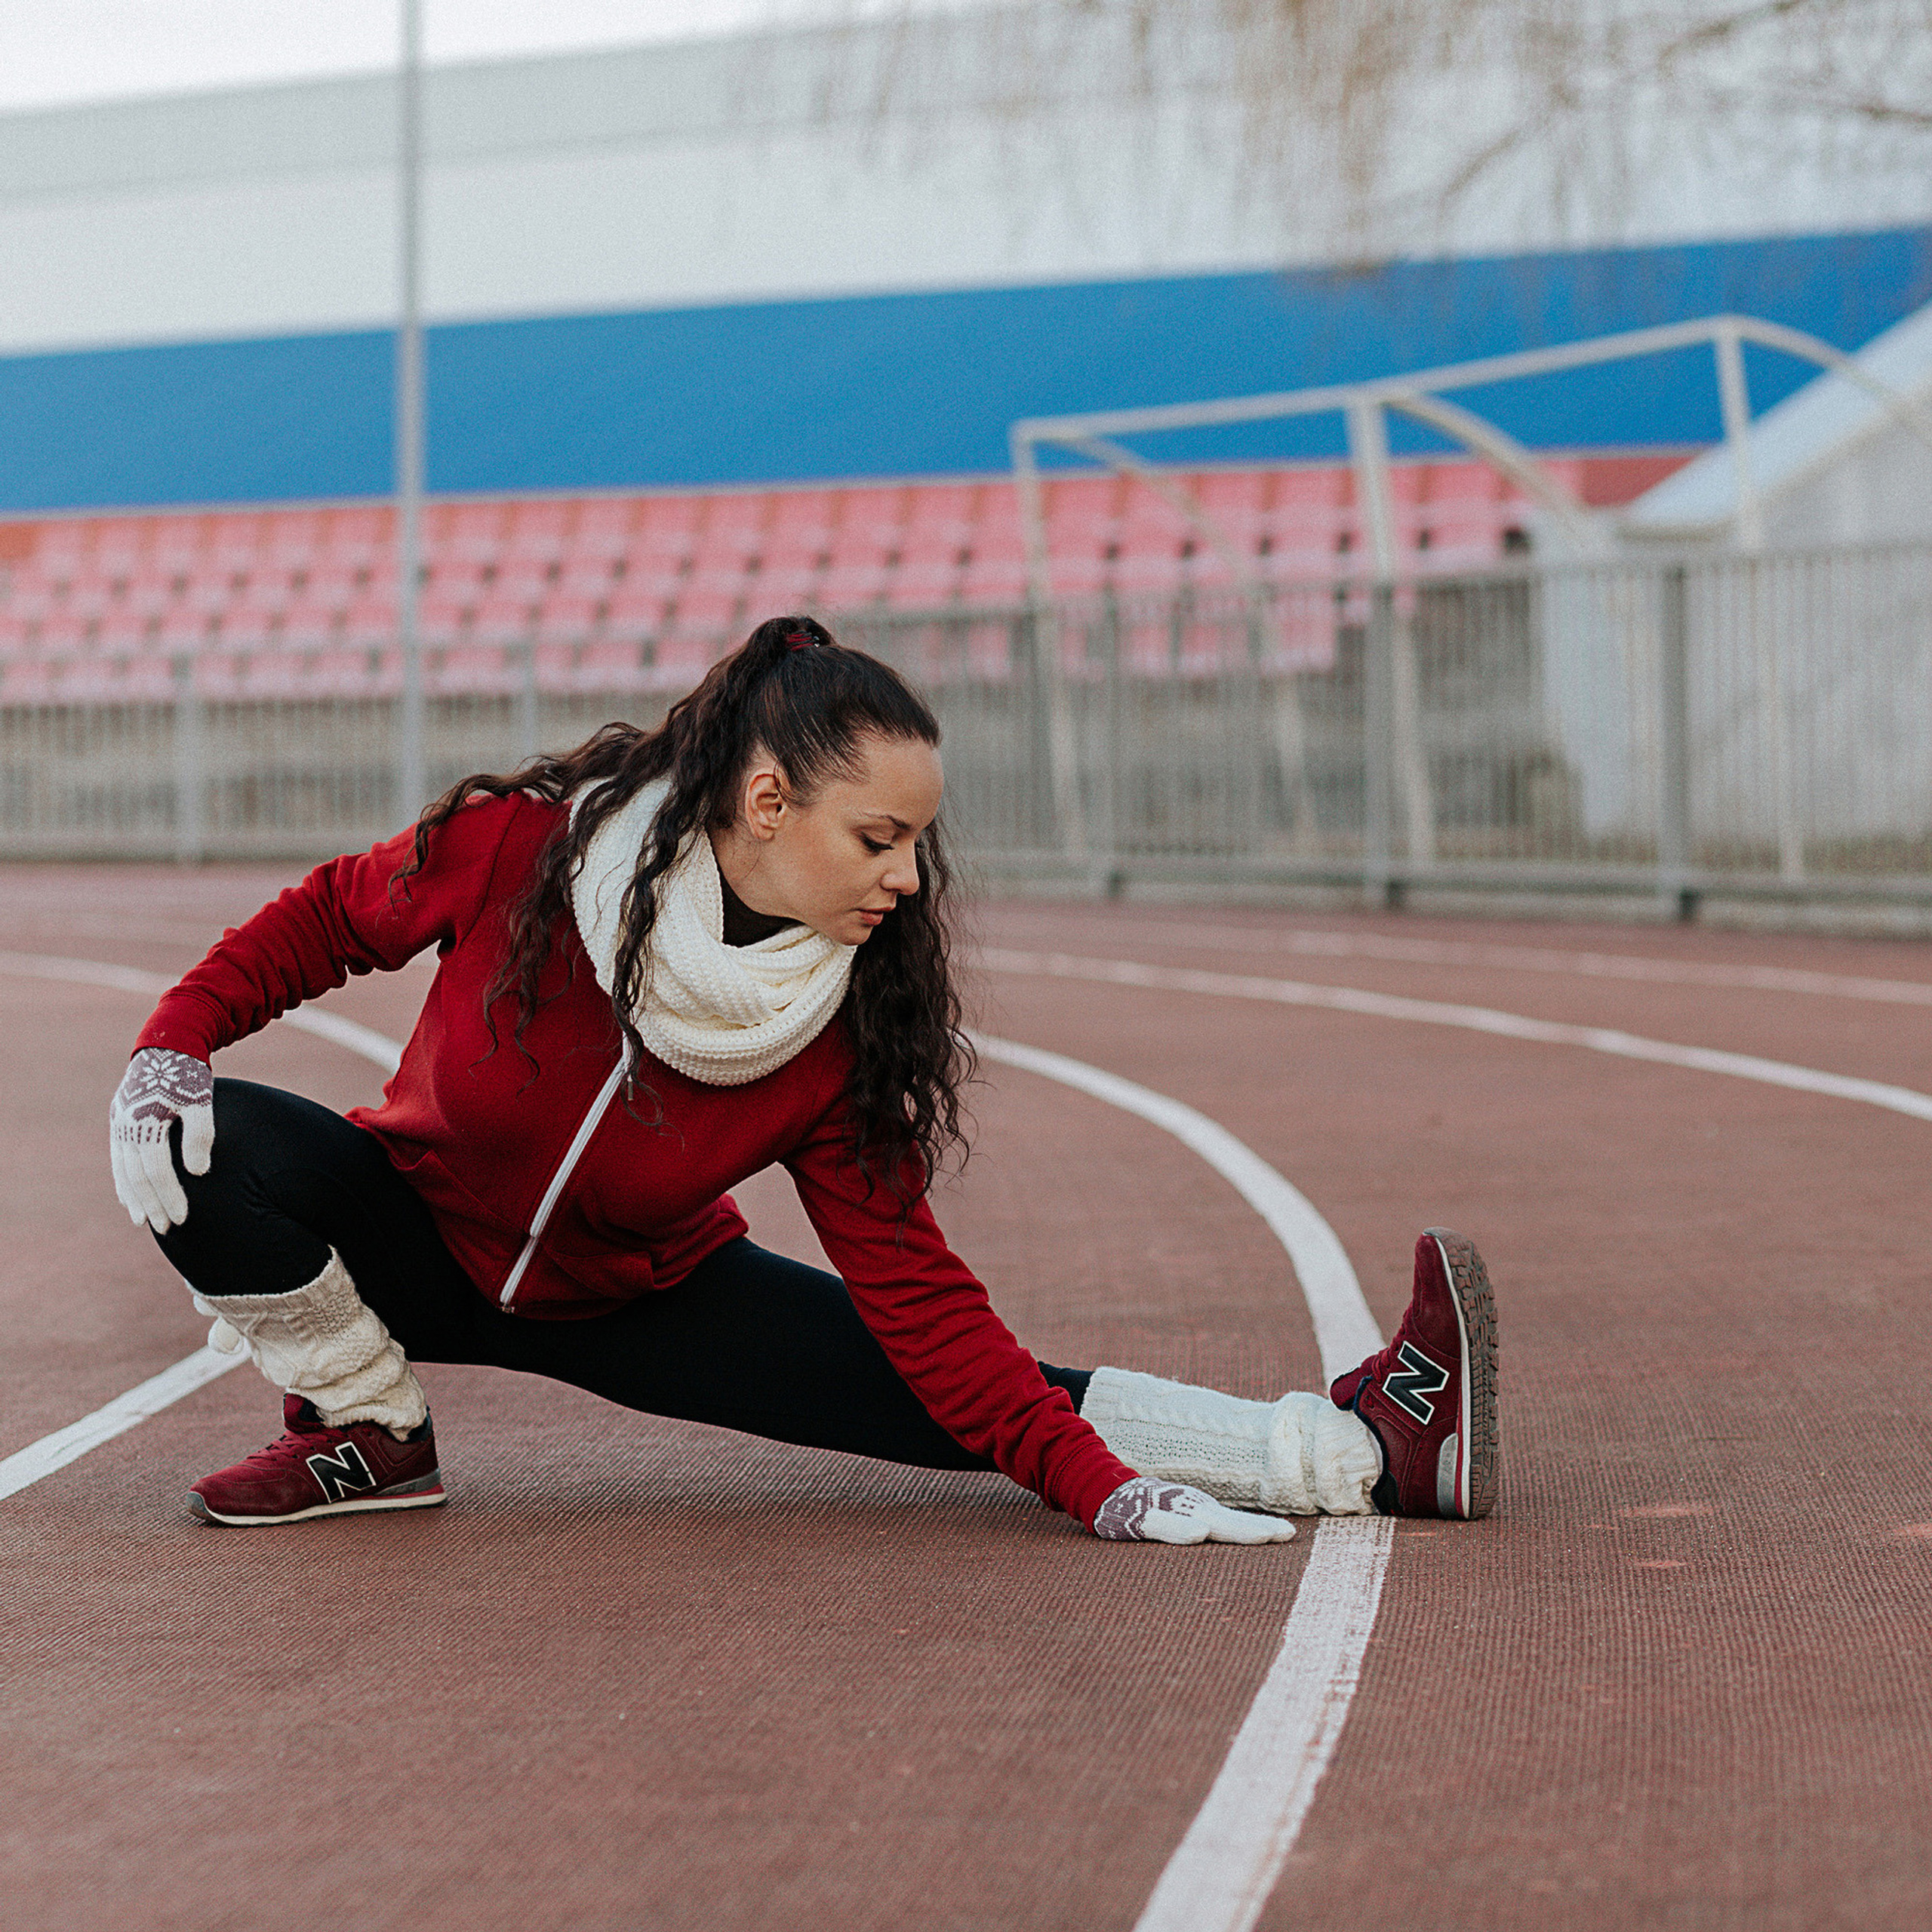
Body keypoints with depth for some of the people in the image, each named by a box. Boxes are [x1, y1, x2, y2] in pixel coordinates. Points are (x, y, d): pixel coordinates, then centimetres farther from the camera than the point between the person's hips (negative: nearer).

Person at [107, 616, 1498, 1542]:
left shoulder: (843, 1030, -22)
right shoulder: (522, 851, -29)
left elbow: (911, 1286, -20)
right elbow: (328, 921, -9)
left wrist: (1097, 1482, -28)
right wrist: (174, 1043, -23)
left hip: (641, 1299, 1)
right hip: (415, 1240, -1)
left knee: (946, 1388, -16)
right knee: (206, 1149, -31)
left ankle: (1364, 1448, -15)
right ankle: (370, 1433, -7)